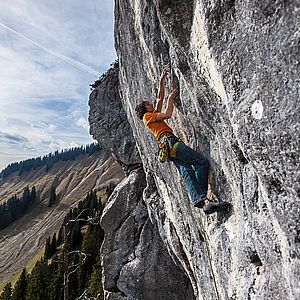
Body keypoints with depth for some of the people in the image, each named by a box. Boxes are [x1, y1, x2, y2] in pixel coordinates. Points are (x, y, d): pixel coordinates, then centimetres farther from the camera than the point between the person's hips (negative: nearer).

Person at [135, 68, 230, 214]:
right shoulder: (147, 116, 10)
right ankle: (203, 199, -24)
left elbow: (160, 98, 39)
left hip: (169, 147, 9)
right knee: (201, 161, -18)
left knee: (187, 172, -12)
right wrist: (171, 98, 12)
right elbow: (168, 114, -1)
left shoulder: (154, 116, 35)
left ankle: (204, 201, -28)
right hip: (169, 141, -9)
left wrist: (161, 80, 35)